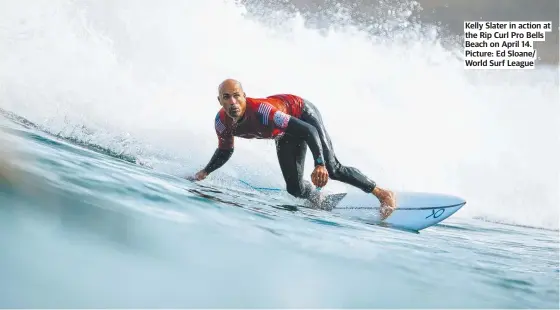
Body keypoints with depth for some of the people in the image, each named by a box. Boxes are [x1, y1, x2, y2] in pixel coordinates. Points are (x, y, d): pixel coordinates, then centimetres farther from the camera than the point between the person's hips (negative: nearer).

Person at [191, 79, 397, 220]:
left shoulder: (261, 110, -41)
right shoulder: (222, 123, -22)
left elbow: (308, 130, -41)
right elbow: (225, 151, 2)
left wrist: (319, 165, -50)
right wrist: (205, 172, -10)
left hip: (302, 113, -6)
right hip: (285, 135, 6)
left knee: (331, 169, -19)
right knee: (295, 189, -4)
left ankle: (381, 193, -3)